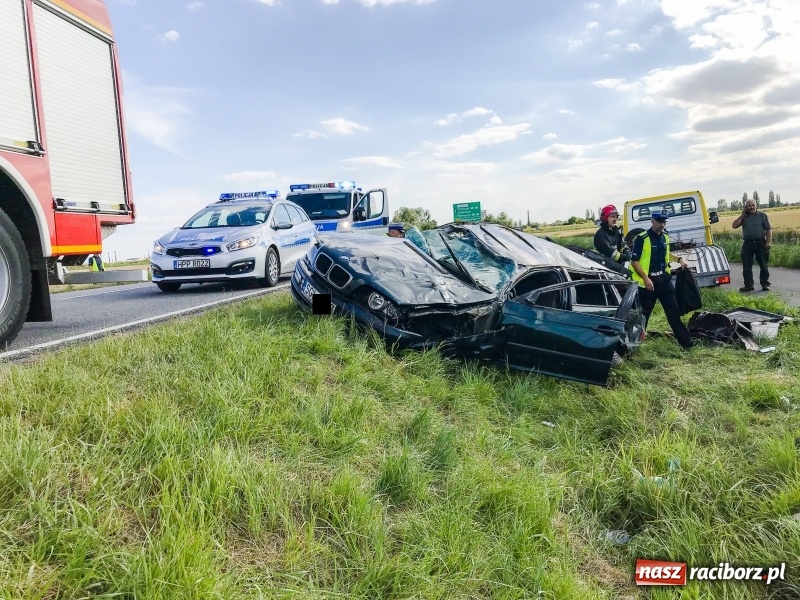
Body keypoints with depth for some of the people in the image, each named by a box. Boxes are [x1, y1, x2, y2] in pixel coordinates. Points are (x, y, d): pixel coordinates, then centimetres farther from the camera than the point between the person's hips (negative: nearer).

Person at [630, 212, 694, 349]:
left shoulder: (665, 237, 8)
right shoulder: (642, 238, -14)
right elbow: (634, 261, -14)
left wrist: (679, 259, 10)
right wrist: (645, 278, -21)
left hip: (664, 278, 6)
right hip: (648, 280, -6)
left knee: (673, 310, 8)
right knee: (643, 314, 4)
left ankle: (685, 341, 14)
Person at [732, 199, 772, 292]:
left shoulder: (762, 215, 5)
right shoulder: (744, 217, 12)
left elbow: (769, 229, 1)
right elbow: (734, 226, -2)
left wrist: (769, 242, -10)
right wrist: (742, 215, -2)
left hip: (760, 243, -2)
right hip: (747, 243, 2)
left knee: (764, 265, 4)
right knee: (747, 267, 2)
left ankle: (765, 284, 12)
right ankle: (749, 285, 10)